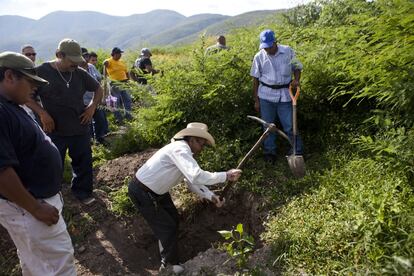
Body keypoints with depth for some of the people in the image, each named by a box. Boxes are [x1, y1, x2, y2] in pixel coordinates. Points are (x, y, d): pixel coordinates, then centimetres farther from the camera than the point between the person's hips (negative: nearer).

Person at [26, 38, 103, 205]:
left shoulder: (80, 73, 3)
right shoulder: (42, 72, -9)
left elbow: (98, 89, 17)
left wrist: (92, 106, 2)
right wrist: (42, 113, -16)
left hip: (80, 129, 4)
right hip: (55, 131, -4)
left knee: (84, 162, 13)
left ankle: (82, 191, 32)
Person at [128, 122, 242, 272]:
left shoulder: (185, 153, 5)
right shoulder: (180, 149, -27)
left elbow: (192, 181, 7)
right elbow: (196, 176, -41)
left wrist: (211, 196, -5)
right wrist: (226, 176, -33)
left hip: (156, 190, 10)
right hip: (142, 192, -10)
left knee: (173, 219, 20)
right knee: (167, 228, -1)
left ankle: (167, 261, 40)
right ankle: (170, 266, 21)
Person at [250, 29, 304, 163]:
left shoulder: (288, 51, -2)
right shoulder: (259, 57, -2)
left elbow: (297, 68, 8)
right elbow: (255, 79, 2)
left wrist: (296, 80, -13)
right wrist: (256, 100, 2)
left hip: (284, 94, -1)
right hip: (266, 95, 1)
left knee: (289, 125, 1)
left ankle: (298, 152, 15)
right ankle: (269, 151, 25)